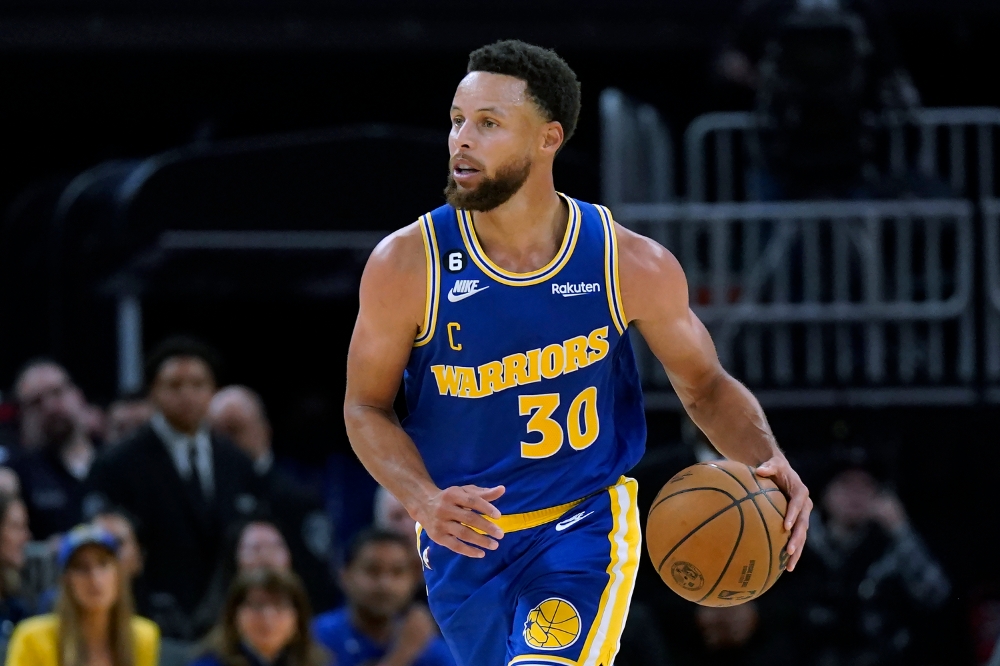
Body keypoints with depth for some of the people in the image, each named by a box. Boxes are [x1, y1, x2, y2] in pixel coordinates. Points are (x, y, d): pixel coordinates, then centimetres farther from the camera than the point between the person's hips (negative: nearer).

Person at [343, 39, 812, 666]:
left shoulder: (632, 265, -14)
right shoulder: (406, 266, -15)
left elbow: (707, 386, 1)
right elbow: (367, 407, -4)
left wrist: (769, 462, -19)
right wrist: (425, 502, -22)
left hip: (586, 526, -2)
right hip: (464, 537, 2)